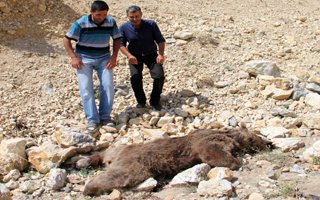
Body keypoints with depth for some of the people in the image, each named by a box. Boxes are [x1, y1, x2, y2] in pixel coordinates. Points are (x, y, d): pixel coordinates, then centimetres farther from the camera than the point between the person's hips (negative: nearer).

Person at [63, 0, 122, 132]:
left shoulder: (111, 22, -9)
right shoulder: (81, 23, -16)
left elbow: (117, 39, 5)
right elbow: (66, 40, -8)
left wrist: (114, 57, -6)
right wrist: (74, 57, -17)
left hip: (104, 58, 2)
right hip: (84, 59, -2)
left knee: (108, 86, -9)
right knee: (86, 88, -11)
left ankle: (105, 117, 3)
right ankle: (92, 120, -6)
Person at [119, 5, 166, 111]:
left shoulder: (151, 24, -16)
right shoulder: (124, 28, -14)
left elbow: (160, 40, -7)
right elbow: (121, 44, -7)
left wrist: (161, 54, -22)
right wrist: (129, 55, -25)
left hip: (151, 54, 0)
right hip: (135, 56, 0)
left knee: (159, 76, -17)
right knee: (135, 77, -21)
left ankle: (155, 101, 6)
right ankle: (141, 101, 4)